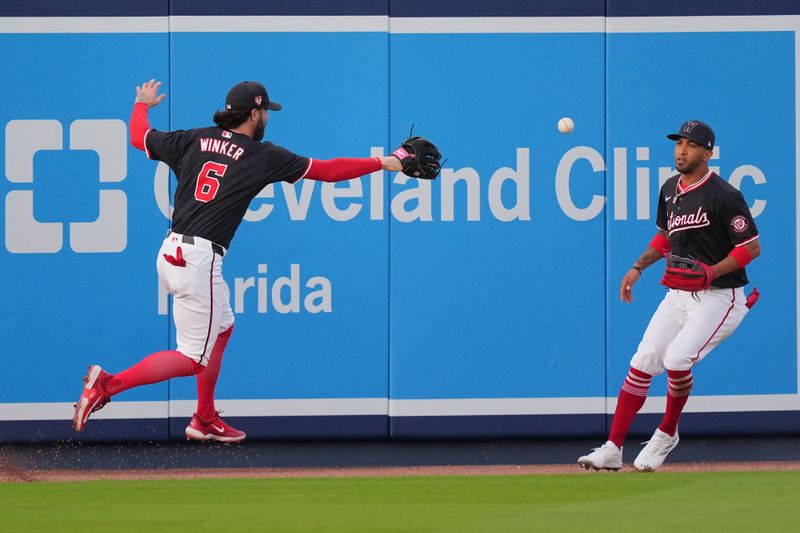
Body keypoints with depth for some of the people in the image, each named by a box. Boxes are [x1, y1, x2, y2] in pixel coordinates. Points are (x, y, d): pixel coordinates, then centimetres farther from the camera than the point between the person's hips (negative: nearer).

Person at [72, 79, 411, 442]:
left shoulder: (194, 140, 9)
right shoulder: (263, 156, -3)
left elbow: (139, 136, 21)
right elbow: (328, 170, 2)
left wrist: (143, 104, 42)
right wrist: (382, 164, 12)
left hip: (170, 253, 8)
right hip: (198, 262, -8)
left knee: (221, 328, 26)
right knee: (192, 359, -4)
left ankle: (205, 421, 32)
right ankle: (108, 384, -19)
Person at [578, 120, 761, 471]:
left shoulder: (723, 196, -16)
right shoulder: (670, 190, 8)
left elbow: (752, 247, -14)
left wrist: (712, 273, -25)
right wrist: (639, 267, 11)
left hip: (720, 297, -7)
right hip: (679, 294, 7)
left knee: (677, 359, -23)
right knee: (642, 363, -1)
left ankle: (667, 434, 2)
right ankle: (612, 449, 0)